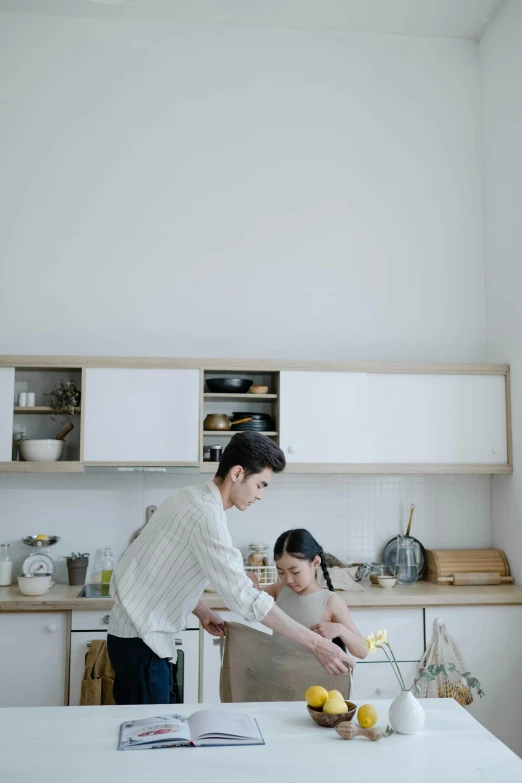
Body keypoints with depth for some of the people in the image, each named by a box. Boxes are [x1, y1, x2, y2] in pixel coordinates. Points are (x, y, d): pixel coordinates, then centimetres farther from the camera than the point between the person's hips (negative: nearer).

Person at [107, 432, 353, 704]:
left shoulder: (192, 498, 6)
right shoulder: (205, 516, -24)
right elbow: (245, 598, -30)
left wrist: (202, 613, 10)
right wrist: (316, 644, -28)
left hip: (139, 628, 10)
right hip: (140, 635, -10)